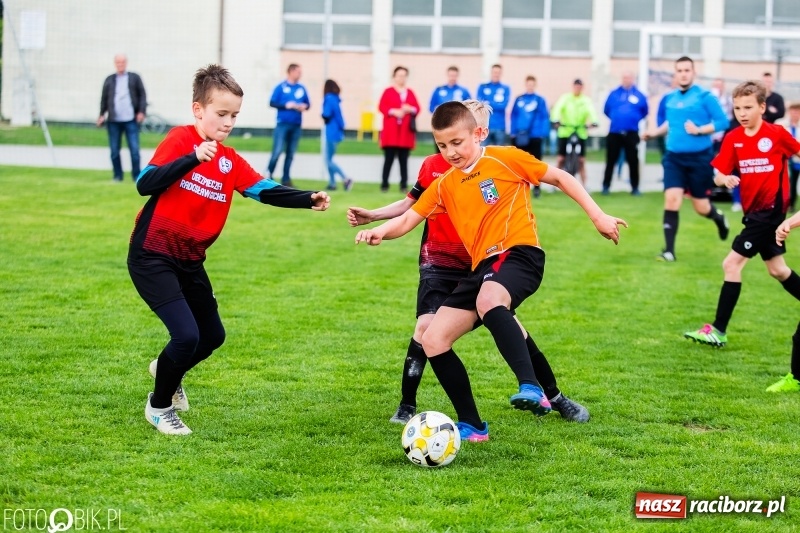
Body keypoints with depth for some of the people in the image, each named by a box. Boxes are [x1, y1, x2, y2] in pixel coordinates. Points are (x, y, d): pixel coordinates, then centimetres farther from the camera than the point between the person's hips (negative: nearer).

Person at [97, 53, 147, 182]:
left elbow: (142, 95, 7)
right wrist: (102, 115, 6)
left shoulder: (135, 78, 10)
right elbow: (104, 98, 15)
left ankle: (137, 176, -1)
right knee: (114, 151, 2)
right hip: (113, 121, 2)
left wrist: (142, 111, -5)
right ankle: (117, 176, 11)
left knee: (134, 149, -7)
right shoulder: (109, 80, 15)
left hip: (131, 120, -2)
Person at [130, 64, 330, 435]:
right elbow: (145, 184, -26)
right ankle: (159, 405, 9)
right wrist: (193, 159, -35)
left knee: (212, 336, 15)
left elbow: (266, 191, 1)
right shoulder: (180, 140, -14)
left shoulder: (230, 161, 4)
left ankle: (168, 370, 46)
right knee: (186, 335, -16)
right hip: (152, 257, -7)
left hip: (190, 261, 7)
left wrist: (308, 200, -14)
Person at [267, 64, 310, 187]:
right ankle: (268, 175, 5)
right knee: (277, 151, -10)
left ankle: (286, 179, 12)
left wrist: (304, 106, -6)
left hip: (296, 126, 4)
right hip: (282, 124, -4)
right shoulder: (281, 87, -3)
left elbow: (308, 103, 17)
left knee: (290, 153, 6)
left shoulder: (302, 88, 9)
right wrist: (286, 105, -16)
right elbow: (272, 103, -4)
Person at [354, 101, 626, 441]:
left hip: (518, 252, -7)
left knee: (489, 301, -41)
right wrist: (379, 232, -7)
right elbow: (409, 219, 15)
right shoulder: (444, 186, 16)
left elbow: (560, 178, 8)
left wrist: (597, 216, 4)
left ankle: (531, 388, -50)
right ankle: (471, 426, 7)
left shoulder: (505, 158, 1)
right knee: (432, 341, -3)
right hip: (482, 267, 7)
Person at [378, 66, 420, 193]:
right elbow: (382, 106, -5)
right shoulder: (388, 91, 4)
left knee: (404, 160, 3)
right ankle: (384, 184, 1)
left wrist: (410, 109, -13)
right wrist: (393, 111, -19)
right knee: (389, 159, -4)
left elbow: (417, 108, 9)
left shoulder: (410, 93, 14)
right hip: (391, 131, -3)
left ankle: (404, 185, 4)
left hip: (406, 132, 3)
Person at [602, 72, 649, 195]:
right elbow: (606, 110, 13)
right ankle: (606, 186, 12)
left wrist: (634, 119, 4)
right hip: (614, 132, 1)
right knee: (611, 160, 5)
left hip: (631, 133, -1)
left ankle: (635, 187, 9)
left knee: (633, 161, 2)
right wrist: (616, 118, 11)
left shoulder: (639, 96, 2)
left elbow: (645, 112, 11)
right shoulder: (614, 94, 4)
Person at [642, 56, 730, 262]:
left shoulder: (705, 97, -9)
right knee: (671, 200, -13)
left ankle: (719, 218, 44)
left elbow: (722, 122, -11)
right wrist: (655, 132, 11)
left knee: (701, 207, 7)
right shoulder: (669, 98, 7)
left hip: (699, 158, -3)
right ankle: (669, 251, -9)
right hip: (674, 157, 3)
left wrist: (699, 130, -21)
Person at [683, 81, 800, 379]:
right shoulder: (733, 139, 1)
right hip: (754, 211, 6)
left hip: (770, 209, -6)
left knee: (732, 264, -11)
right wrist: (724, 179, -26)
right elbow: (718, 173, -4)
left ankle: (718, 331, -8)